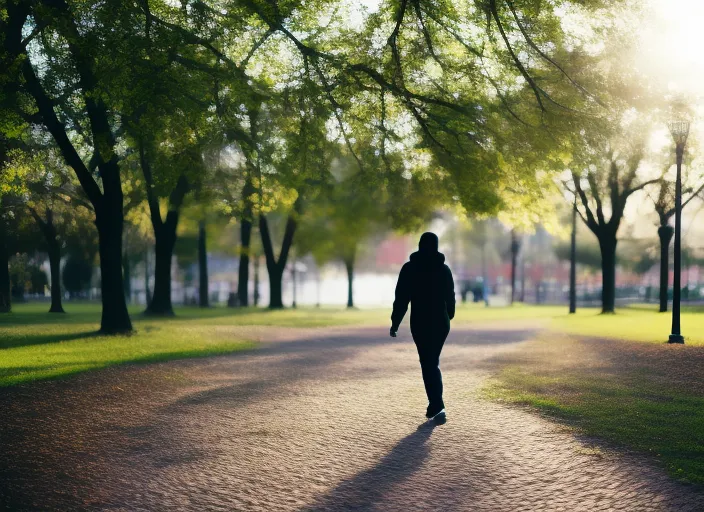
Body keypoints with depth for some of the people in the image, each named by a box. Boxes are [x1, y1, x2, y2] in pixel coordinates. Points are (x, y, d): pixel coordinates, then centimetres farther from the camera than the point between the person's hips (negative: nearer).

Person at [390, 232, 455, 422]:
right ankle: (434, 405, 19)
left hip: (420, 323, -3)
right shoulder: (444, 269, 4)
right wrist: (448, 317, 23)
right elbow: (450, 297, 8)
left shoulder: (409, 269, -6)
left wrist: (395, 323, -4)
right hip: (441, 322, 3)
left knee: (428, 364, 0)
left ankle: (437, 406, -11)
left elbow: (401, 299, -8)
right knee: (433, 362, 17)